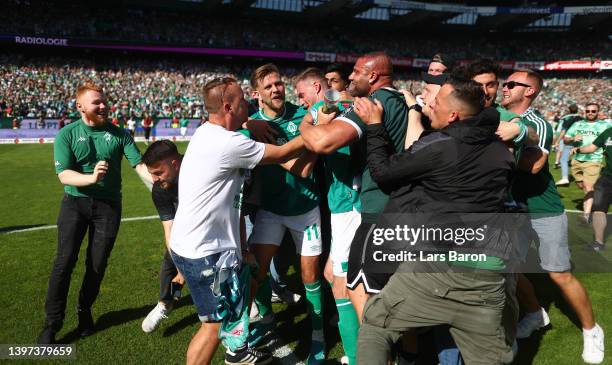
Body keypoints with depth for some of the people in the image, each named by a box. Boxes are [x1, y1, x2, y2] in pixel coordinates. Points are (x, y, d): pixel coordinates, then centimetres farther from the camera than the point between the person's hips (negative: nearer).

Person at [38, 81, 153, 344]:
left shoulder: (118, 134, 1)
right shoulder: (67, 134, -2)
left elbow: (140, 165, -7)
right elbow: (63, 175, -12)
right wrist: (92, 177, -30)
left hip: (108, 204, 1)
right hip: (75, 202, -1)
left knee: (97, 264, 8)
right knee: (65, 261, -5)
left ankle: (85, 312, 30)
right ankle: (52, 322, 9)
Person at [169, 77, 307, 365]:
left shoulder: (207, 133, 6)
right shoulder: (227, 143, -24)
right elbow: (282, 154, -15)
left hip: (196, 242, 10)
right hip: (201, 250, -10)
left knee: (241, 288, 24)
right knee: (215, 324, 2)